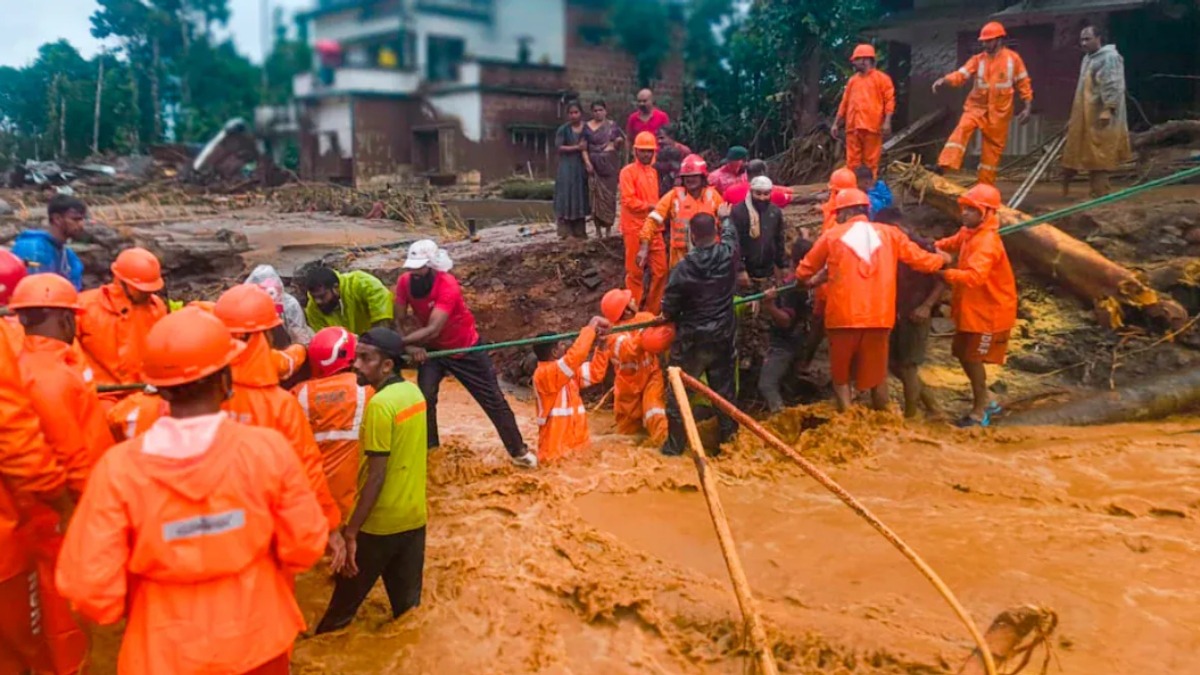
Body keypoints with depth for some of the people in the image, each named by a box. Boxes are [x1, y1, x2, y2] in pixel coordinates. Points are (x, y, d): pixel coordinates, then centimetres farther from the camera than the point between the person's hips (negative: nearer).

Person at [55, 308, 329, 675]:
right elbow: (304, 547, -11)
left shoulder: (117, 467, -20)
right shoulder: (268, 448, -20)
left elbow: (89, 587, -18)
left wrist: (133, 608, 4)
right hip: (257, 643, 1)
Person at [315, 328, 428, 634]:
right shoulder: (414, 392, 4)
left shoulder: (380, 404, -20)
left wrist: (350, 531, -17)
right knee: (408, 604, 15)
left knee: (344, 603, 11)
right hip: (414, 516, 7)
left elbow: (376, 476, -21)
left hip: (380, 523, -7)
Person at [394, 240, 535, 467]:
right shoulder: (404, 282, -17)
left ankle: (518, 450, 17)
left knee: (493, 400, 2)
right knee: (424, 398, -12)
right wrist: (410, 346, -35)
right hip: (432, 350, 4)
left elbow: (432, 330, -41)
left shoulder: (448, 285, -34)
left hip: (466, 348, -4)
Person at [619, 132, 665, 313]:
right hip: (635, 229, -7)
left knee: (660, 269, 6)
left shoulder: (653, 172, 14)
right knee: (635, 272, 1)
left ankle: (653, 310, 19)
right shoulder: (628, 171, -7)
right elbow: (628, 201, -16)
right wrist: (650, 206, -17)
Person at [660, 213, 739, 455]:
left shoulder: (685, 267, -20)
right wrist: (724, 217, 36)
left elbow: (668, 309, -12)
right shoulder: (728, 254, -11)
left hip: (691, 339, -4)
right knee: (724, 389, 16)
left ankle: (674, 445, 14)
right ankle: (729, 439, 27)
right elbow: (730, 232, 15)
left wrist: (678, 318, 11)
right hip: (723, 336, 4)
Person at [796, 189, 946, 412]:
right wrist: (942, 260, 32)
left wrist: (808, 281, 34)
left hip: (843, 317, -2)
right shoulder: (889, 233, 5)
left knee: (841, 374, 12)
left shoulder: (832, 236, 1)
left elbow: (804, 270, 11)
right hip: (879, 316, 2)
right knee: (877, 373, 17)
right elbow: (919, 258, 11)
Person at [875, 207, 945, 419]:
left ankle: (910, 416, 10)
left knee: (908, 366, -3)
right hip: (898, 313, 8)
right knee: (893, 362, 12)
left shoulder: (923, 247, -13)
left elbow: (943, 280, -13)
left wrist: (927, 306, -21)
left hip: (916, 315, -8)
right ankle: (929, 401, 26)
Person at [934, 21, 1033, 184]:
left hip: (999, 112, 0)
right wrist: (944, 80, -33)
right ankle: (944, 166, -40)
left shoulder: (1013, 58, 0)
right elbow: (961, 74, -13)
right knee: (962, 129, -28)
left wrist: (1028, 107, -1)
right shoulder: (978, 59, 1)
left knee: (993, 149, 4)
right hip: (977, 107, 0)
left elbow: (1024, 83, 5)